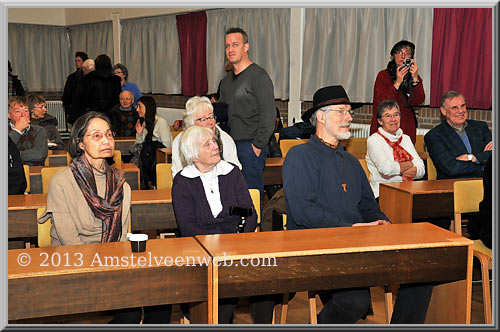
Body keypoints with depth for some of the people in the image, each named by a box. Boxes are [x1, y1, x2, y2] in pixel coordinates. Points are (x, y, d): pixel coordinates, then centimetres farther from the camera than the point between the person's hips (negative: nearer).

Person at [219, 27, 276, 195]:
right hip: (229, 147, 7)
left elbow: (268, 115, -14)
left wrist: (258, 146, -15)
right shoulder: (226, 81, 16)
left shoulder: (259, 76, -8)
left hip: (250, 146, -7)